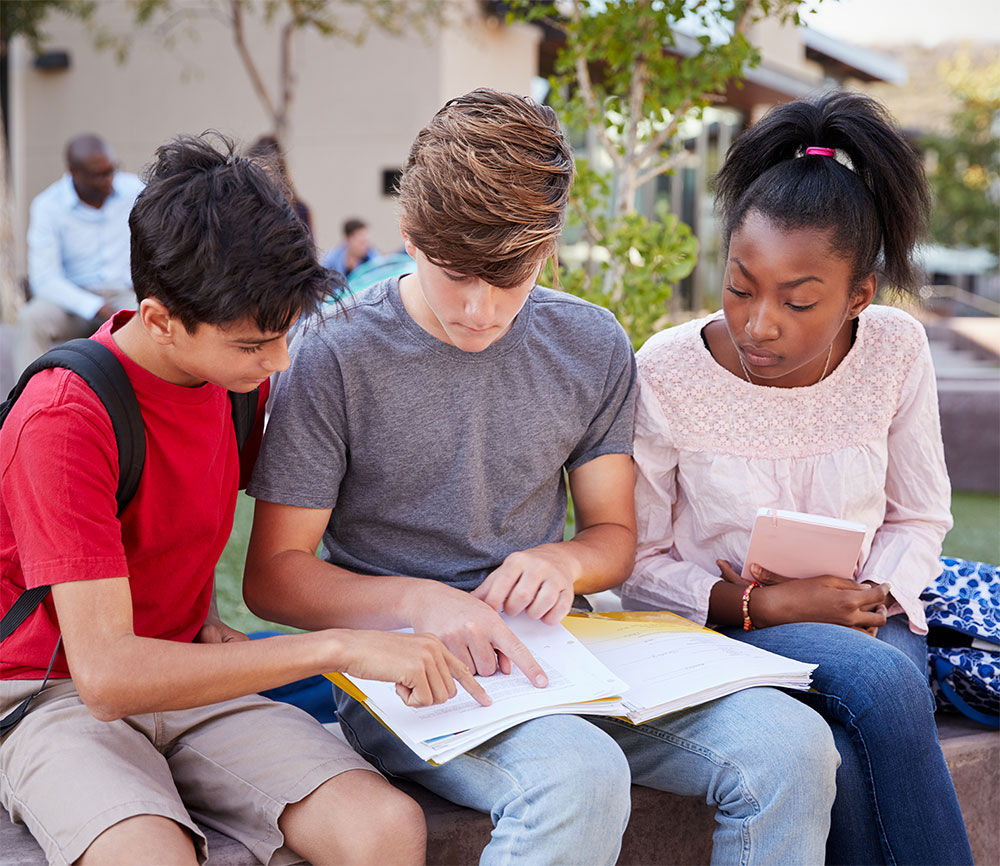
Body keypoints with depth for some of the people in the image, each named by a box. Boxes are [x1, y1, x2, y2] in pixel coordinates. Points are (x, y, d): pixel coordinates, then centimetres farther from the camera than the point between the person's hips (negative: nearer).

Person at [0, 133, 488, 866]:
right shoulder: (63, 420, -22)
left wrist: (205, 623, 2)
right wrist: (339, 647, -30)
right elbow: (106, 673, -28)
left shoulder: (242, 373, 0)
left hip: (189, 677, 5)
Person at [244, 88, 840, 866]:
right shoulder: (338, 357, -7)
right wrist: (420, 601, -23)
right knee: (579, 777, -36)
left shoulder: (592, 348, 6)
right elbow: (272, 575, -6)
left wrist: (562, 561, -10)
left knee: (791, 743, -19)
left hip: (551, 655, 5)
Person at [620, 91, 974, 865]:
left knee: (849, 769, -32)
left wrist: (875, 594, -13)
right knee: (879, 683, -34)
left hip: (866, 624, 3)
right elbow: (637, 565, -5)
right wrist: (765, 603, -19)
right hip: (727, 627, -2)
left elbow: (919, 518, 8)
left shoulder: (896, 351, -5)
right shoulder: (666, 374, -13)